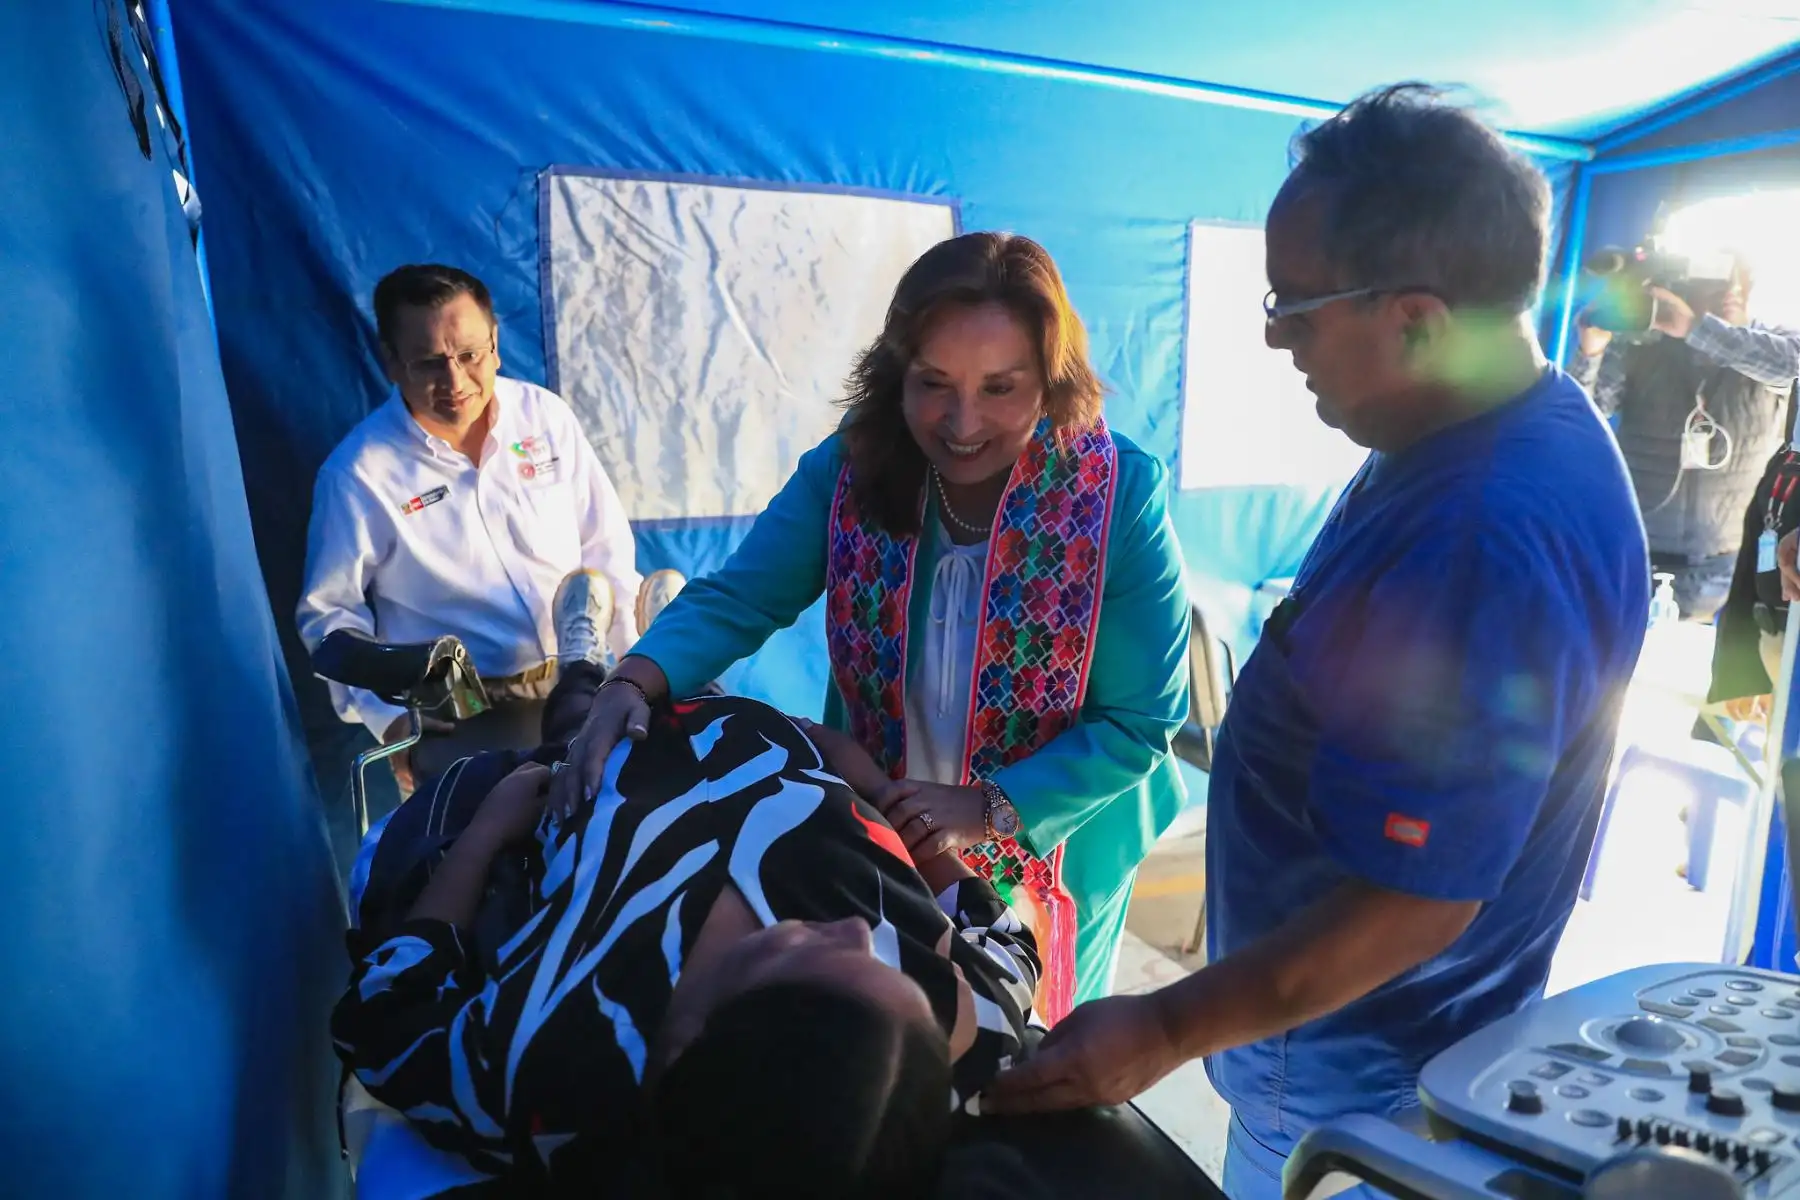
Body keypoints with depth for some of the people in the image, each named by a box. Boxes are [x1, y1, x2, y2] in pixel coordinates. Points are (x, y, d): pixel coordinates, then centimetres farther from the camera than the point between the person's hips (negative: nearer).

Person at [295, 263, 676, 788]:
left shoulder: (545, 415, 0)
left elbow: (608, 549, 6)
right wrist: (393, 719, -9)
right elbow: (329, 614, 1)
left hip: (582, 674, 3)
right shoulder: (356, 474, -8)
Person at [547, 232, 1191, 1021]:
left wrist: (988, 809, -30)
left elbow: (1139, 722, -21)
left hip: (1054, 849, -2)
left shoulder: (1118, 494, -25)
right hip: (877, 832, 2)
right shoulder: (851, 467, -17)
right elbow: (736, 599, -17)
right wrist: (635, 684, -36)